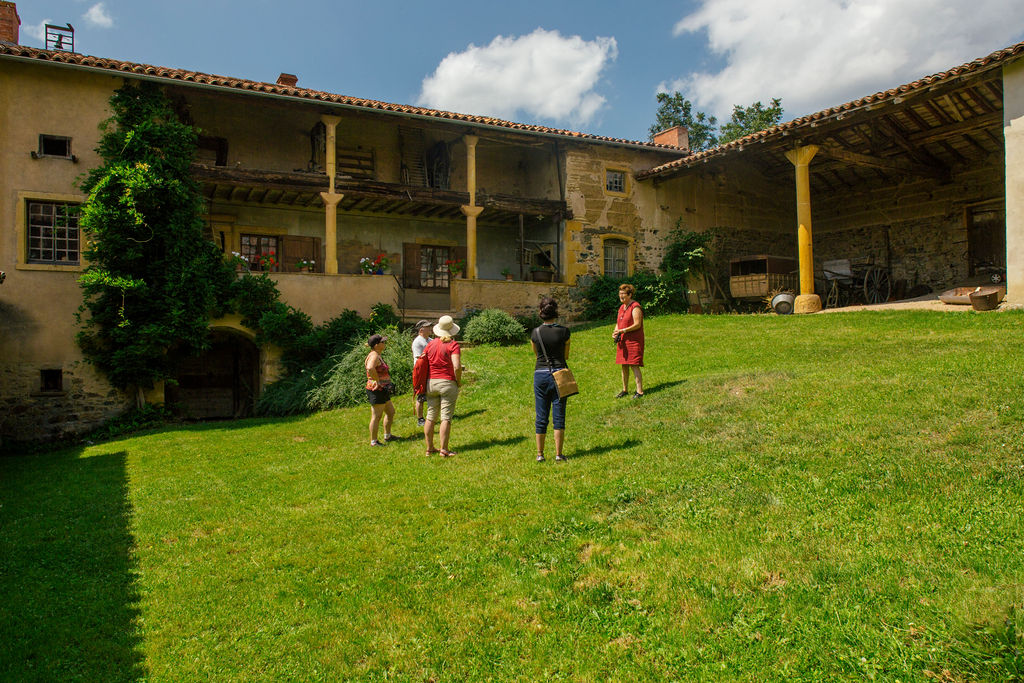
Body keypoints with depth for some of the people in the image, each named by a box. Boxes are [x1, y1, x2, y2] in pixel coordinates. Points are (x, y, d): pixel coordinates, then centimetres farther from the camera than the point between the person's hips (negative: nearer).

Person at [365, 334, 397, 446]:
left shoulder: (377, 356, 14)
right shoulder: (374, 356, -18)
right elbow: (370, 368, -38)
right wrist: (377, 381, -27)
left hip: (383, 391, 11)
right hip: (376, 390, -11)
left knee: (391, 411, 19)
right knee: (376, 416, -3)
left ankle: (387, 435, 32)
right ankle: (374, 441, 6)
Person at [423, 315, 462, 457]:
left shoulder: (430, 344, 7)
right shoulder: (453, 344, -9)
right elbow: (457, 367, -19)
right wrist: (458, 381, -3)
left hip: (430, 382, 5)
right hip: (447, 383, -5)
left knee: (430, 417, 11)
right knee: (446, 418, -1)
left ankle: (429, 448, 18)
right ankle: (444, 449, 1)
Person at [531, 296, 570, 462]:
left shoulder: (535, 333, -2)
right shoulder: (564, 332, -6)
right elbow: (566, 355, 5)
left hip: (540, 374, 1)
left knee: (541, 416, 10)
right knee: (559, 416, 5)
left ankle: (540, 454, 14)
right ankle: (558, 454, 6)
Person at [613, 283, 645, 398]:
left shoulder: (635, 307, -11)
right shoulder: (621, 308, 16)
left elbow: (637, 324, -17)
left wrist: (623, 331, -20)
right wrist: (615, 332, 1)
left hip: (633, 340, -8)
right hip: (622, 341, 8)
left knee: (634, 365, -10)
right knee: (624, 366, 11)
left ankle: (639, 391, -6)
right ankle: (625, 390, 20)